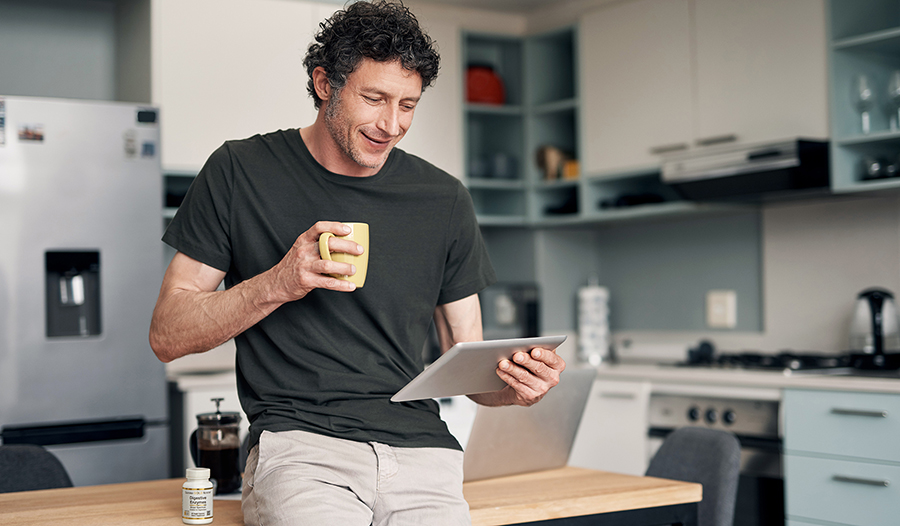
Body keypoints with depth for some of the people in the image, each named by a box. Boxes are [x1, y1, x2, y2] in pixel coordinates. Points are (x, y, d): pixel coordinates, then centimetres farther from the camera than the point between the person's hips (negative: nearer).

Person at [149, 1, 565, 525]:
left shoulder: (443, 200, 11)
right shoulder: (241, 172, 5)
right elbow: (167, 337, 3)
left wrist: (514, 383, -8)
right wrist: (277, 285, -12)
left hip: (419, 449, 3)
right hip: (298, 441, -3)